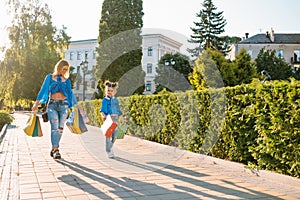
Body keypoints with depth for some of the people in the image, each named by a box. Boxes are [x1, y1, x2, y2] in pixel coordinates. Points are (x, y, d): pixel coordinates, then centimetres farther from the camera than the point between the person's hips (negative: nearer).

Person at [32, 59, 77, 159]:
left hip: (63, 105, 3)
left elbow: (70, 93, 17)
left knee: (60, 128, 0)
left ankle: (54, 149, 13)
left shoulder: (67, 80, 14)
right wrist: (36, 104, -3)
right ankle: (55, 150, -15)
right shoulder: (50, 77, 8)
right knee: (55, 127, -15)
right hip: (52, 104, -2)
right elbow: (43, 90, 4)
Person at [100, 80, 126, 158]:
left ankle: (110, 147, 32)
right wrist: (103, 115, -26)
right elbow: (102, 110, -6)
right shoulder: (105, 100, 0)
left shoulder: (116, 100, 14)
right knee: (108, 135, -3)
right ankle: (108, 151, 7)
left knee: (115, 135, 6)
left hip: (115, 118, 5)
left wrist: (122, 119, 24)